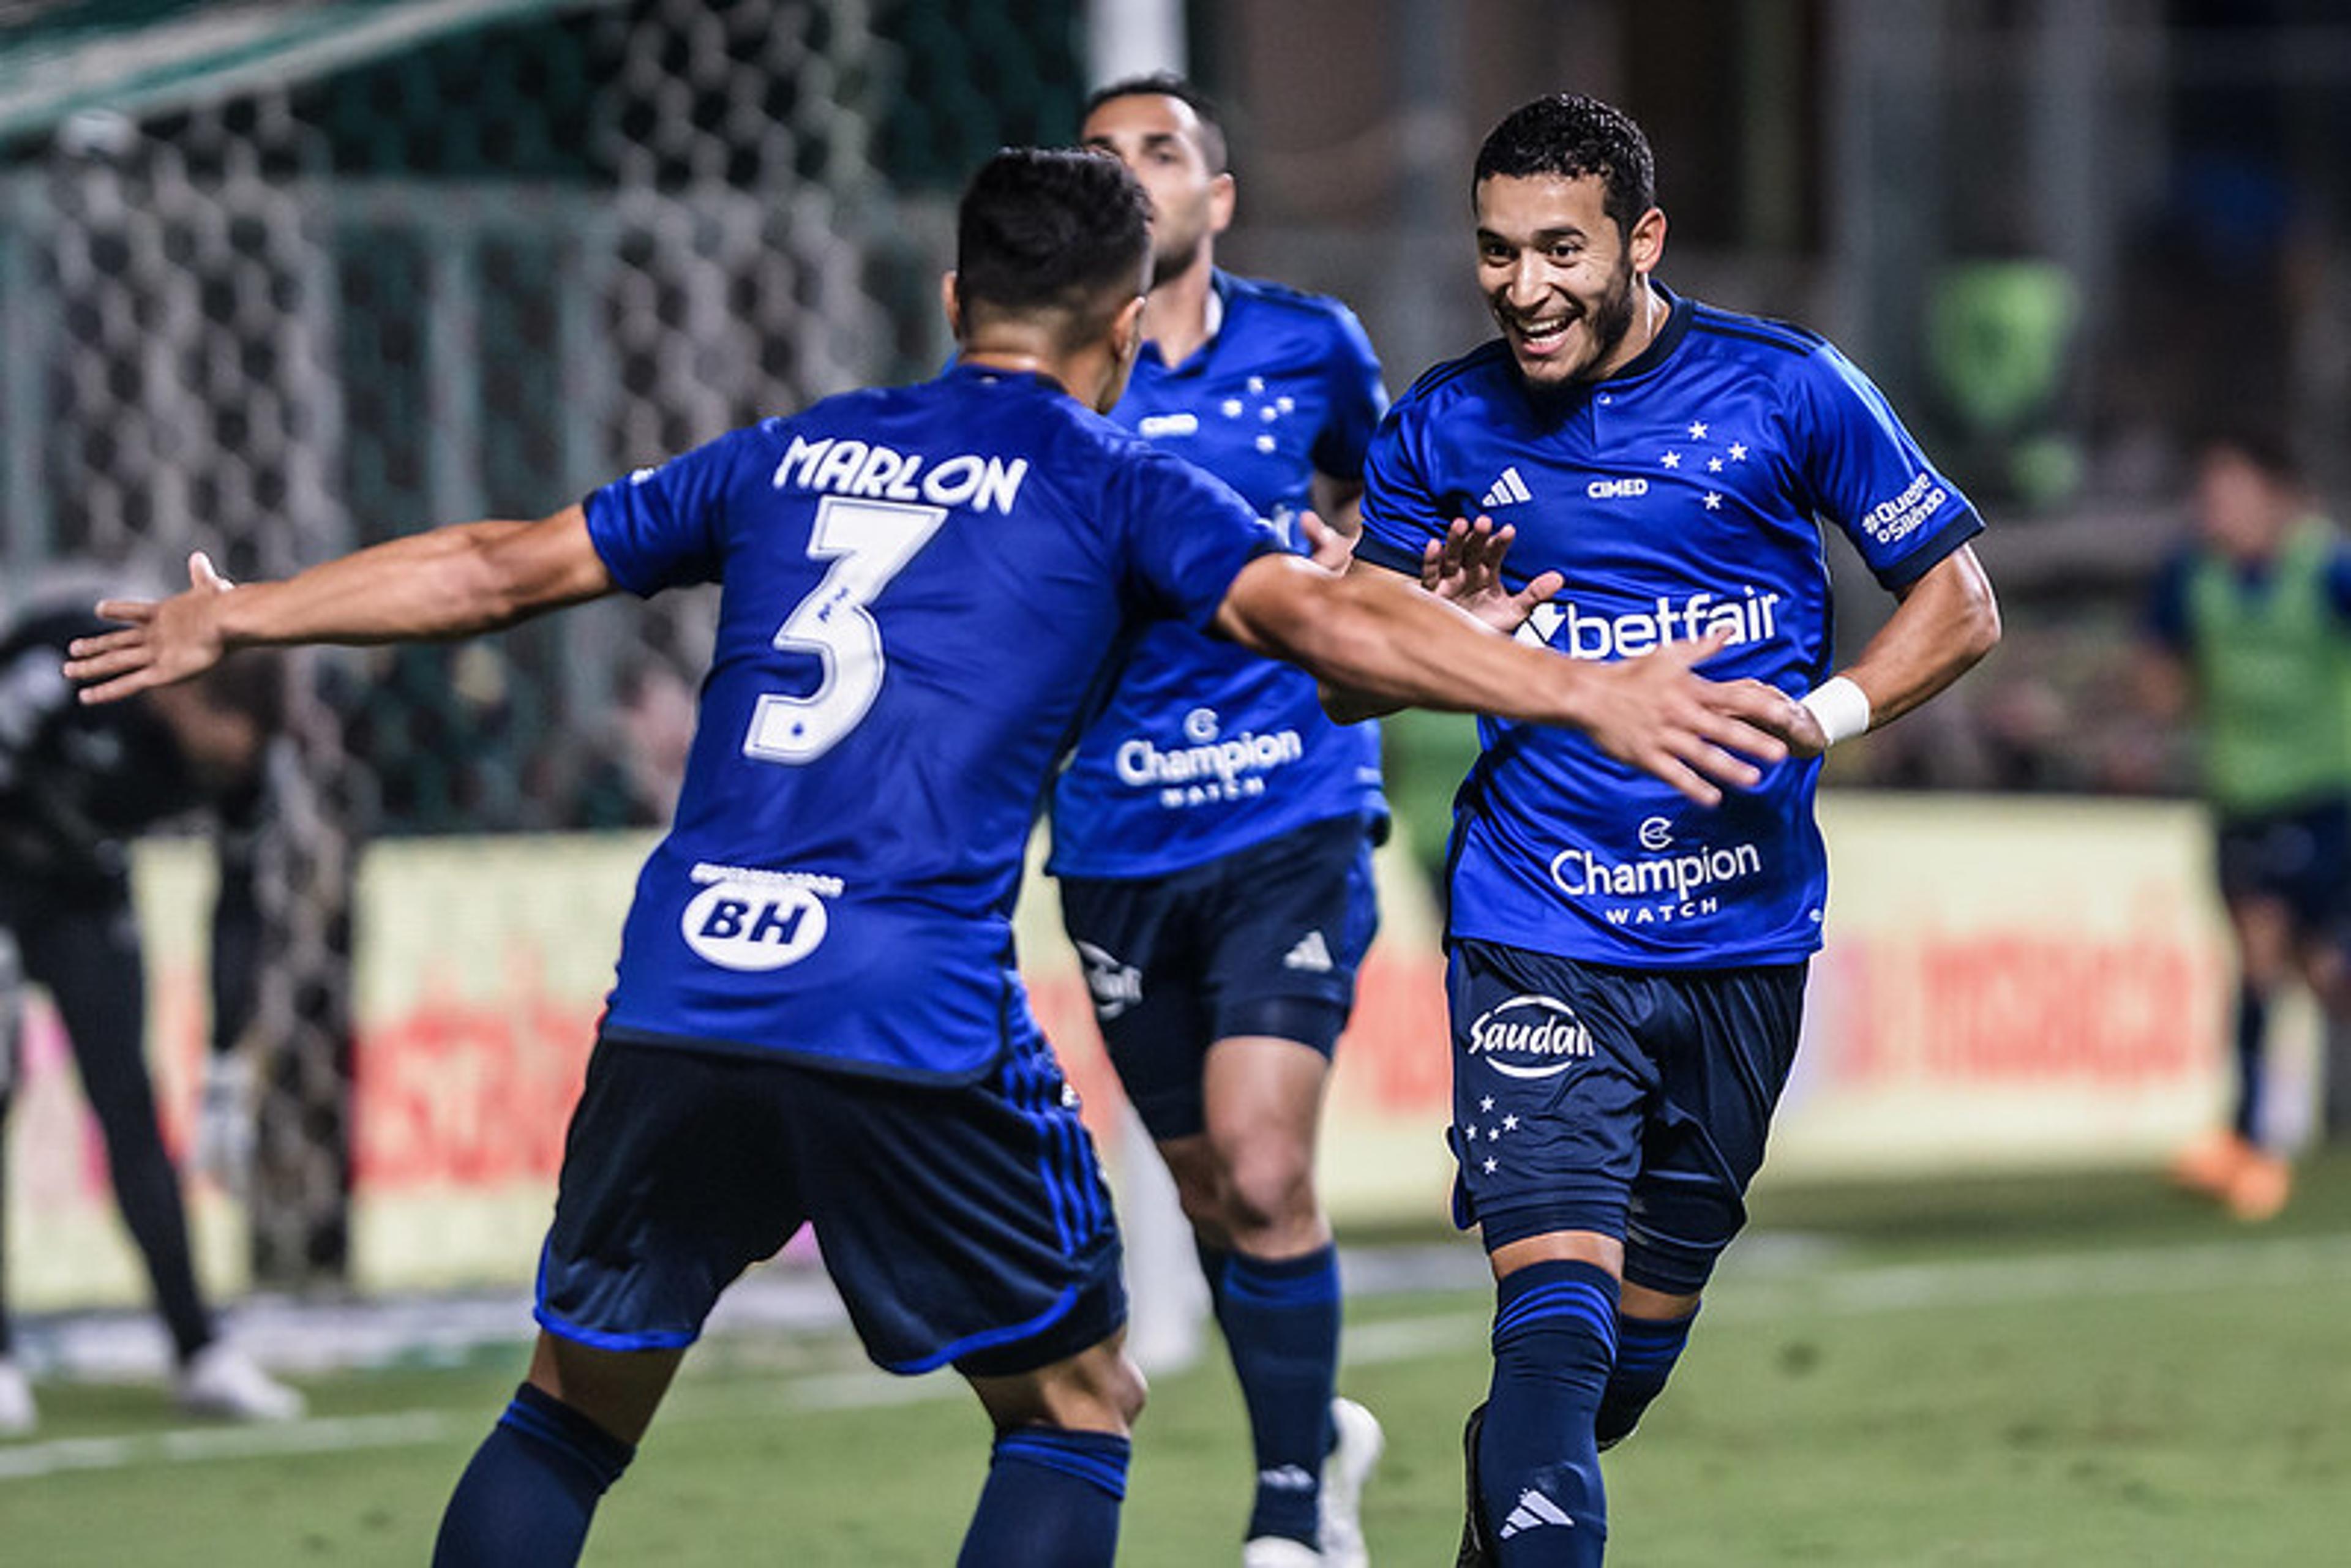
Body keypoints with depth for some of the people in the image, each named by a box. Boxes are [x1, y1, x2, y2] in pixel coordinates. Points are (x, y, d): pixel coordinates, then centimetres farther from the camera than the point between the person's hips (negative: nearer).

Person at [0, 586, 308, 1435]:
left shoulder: (234, 758, -15)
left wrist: (224, 1068, -2)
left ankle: (198, 1354, 0)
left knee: (130, 1107, -1)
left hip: (86, 890, 5)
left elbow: (236, 910, -3)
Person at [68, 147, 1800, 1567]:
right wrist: (1584, 693, -14)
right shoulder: (1111, 485, 7)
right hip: (917, 1036, -4)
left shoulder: (794, 455, 19)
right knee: (1079, 1409, 12)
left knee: (573, 1410, 18)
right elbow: (1313, 612, -10)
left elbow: (505, 566, 26)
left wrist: (229, 620, 38)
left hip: (677, 999, 4)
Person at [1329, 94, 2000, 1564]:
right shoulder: (1440, 431, 0)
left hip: (1745, 933, 1)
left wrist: (1822, 718, -15)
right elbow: (1348, 681, 10)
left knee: (1648, 1330, 14)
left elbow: (1959, 602, 2)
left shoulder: (1788, 390, -3)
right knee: (1559, 1295, -20)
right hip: (1537, 932, -1)